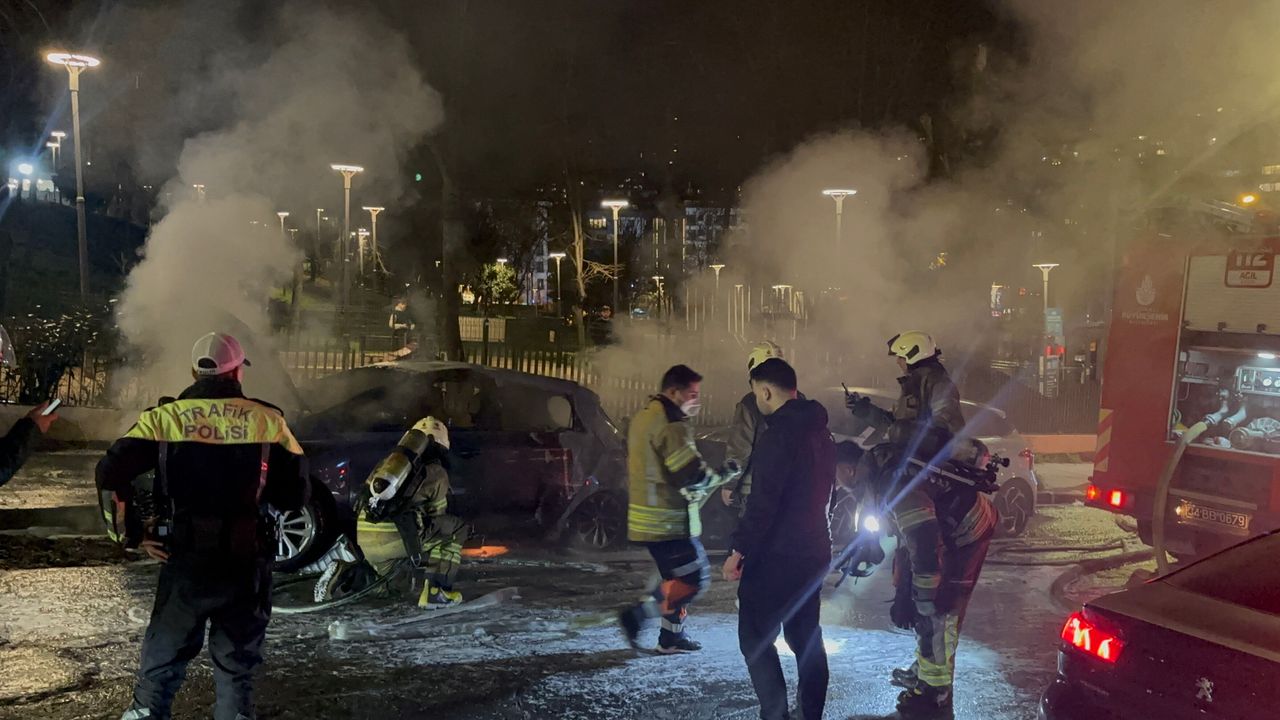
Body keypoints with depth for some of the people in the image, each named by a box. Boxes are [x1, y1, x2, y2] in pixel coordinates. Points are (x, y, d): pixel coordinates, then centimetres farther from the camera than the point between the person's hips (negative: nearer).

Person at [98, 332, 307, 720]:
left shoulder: (164, 417, -1)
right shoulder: (267, 420, -2)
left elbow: (110, 473, -10)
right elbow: (295, 494, -1)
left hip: (185, 559, 0)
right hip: (246, 562, 0)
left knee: (162, 660, 16)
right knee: (236, 666, 14)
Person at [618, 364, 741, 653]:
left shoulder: (643, 418, 13)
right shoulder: (671, 425, -19)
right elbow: (693, 475, -22)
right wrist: (724, 474, -7)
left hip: (646, 518, 10)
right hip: (669, 521, -10)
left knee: (678, 577, 18)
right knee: (693, 580, -6)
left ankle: (672, 637, 23)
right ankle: (636, 616, -5)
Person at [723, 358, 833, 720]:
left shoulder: (779, 434, -18)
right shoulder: (820, 432, 10)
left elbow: (763, 501, -22)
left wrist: (739, 550, -16)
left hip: (775, 555, -9)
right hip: (814, 551, 9)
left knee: (755, 638, -1)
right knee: (806, 635, 16)